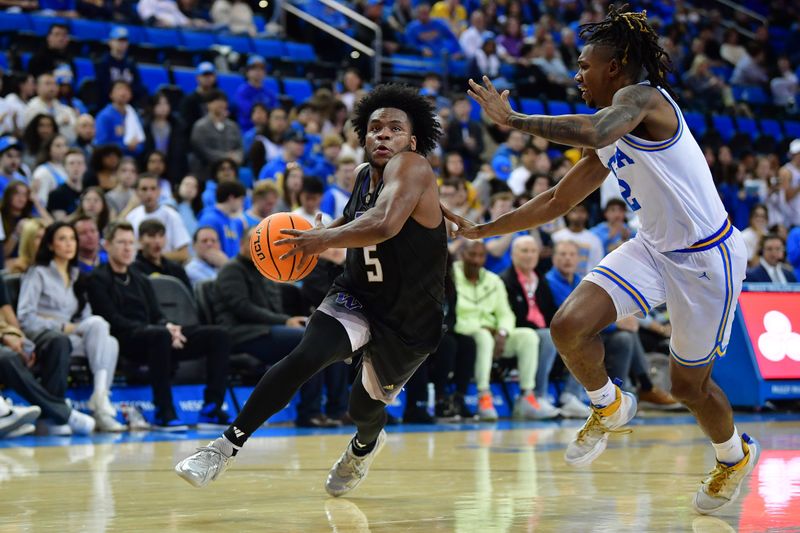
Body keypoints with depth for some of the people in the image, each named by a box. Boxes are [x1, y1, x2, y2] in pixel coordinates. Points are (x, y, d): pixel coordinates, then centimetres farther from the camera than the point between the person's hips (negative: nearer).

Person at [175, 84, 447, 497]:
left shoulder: (411, 167, -25)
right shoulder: (366, 176, -2)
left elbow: (384, 225, -44)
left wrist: (324, 239, -33)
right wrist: (315, 234, 2)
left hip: (407, 322, -4)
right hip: (356, 296, 4)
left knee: (364, 408, 14)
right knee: (306, 356, -24)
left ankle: (364, 446, 54)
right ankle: (226, 446, -18)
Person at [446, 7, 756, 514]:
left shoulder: (643, 97, -18)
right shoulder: (609, 144, 10)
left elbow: (595, 133, -40)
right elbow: (556, 201, 18)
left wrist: (514, 118, -30)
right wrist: (482, 230, 18)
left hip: (707, 257, -8)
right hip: (654, 247, 8)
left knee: (689, 384, 7)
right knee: (570, 325, -12)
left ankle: (736, 454, 39)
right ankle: (610, 406, 18)